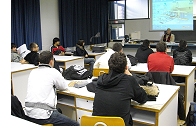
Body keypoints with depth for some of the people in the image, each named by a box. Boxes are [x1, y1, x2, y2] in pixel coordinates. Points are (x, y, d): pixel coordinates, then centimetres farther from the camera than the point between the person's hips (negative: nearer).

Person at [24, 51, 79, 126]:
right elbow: (64, 87, 9)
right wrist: (55, 84, 28)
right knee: (75, 125, 2)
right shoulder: (53, 72, -5)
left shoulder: (33, 72, 11)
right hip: (42, 115, -8)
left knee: (58, 111, 33)